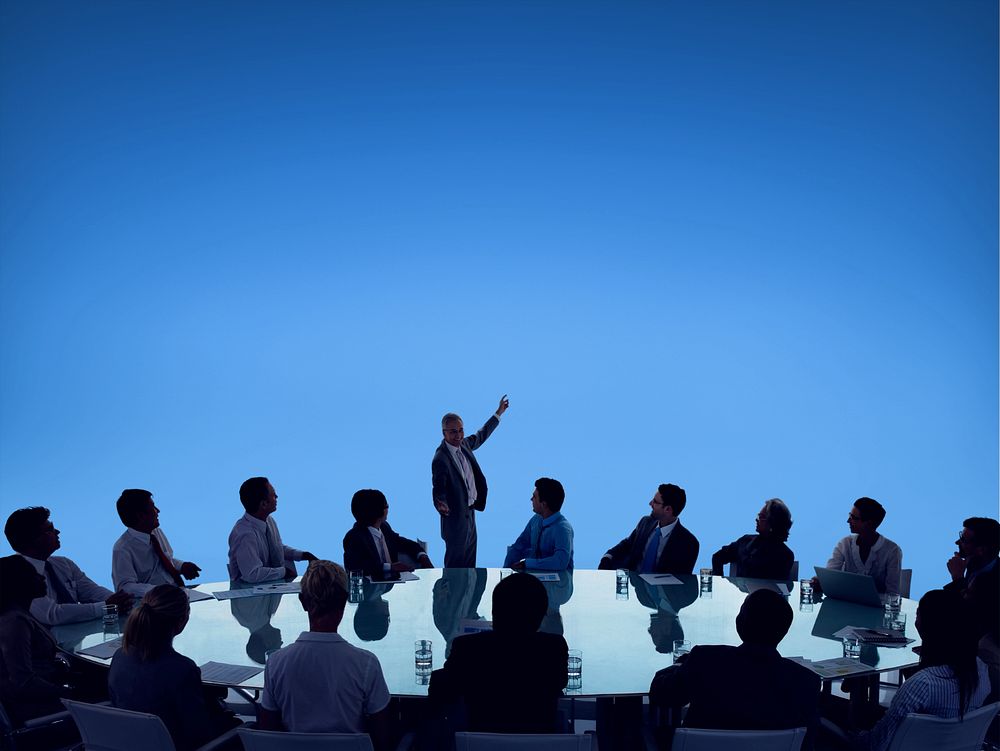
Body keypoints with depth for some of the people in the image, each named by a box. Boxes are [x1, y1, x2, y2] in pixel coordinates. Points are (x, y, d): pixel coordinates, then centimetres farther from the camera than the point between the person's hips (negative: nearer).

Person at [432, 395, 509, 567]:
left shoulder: (463, 444, 0)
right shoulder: (440, 459, -24)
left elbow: (480, 436, 19)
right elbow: (438, 489, -25)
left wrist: (499, 413, 24)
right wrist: (441, 505, -46)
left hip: (470, 511, 9)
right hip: (456, 516, -9)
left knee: (469, 561, 20)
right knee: (456, 561, 4)